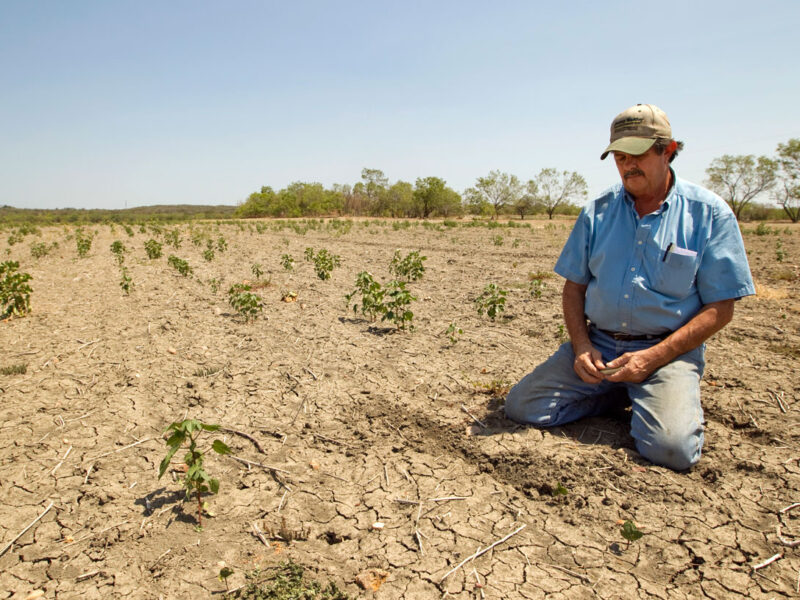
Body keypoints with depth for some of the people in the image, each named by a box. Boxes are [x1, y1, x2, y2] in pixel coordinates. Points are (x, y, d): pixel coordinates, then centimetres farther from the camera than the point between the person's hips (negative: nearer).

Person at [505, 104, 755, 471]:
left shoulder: (709, 214, -3)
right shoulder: (597, 213, 7)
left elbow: (720, 308, -4)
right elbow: (574, 287, 11)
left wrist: (653, 357, -15)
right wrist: (581, 345, -7)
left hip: (668, 350, -3)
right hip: (598, 345, 4)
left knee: (671, 448, -27)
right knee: (521, 406, -10)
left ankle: (649, 397, 8)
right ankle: (617, 394, 11)